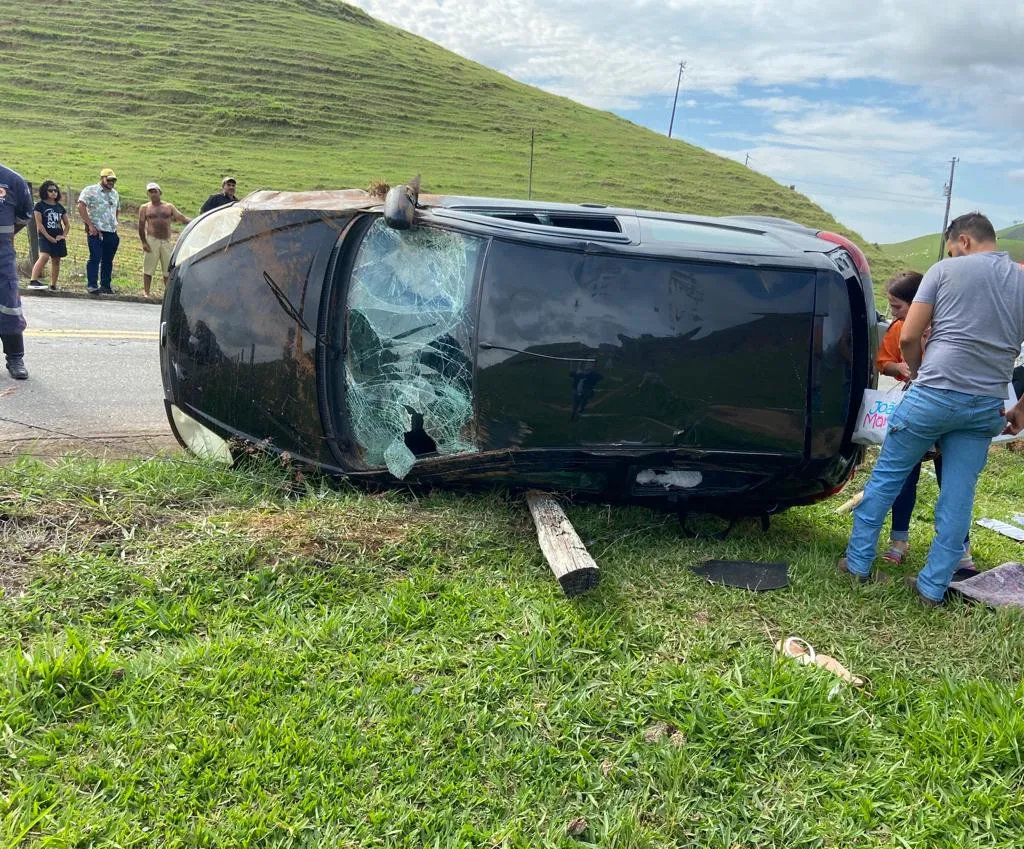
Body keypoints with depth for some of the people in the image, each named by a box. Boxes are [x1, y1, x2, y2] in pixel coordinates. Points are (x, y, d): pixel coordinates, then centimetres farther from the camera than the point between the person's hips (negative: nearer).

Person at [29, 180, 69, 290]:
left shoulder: (60, 207, 14)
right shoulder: (40, 205, -1)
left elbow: (67, 224, 18)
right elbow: (39, 224, -8)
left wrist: (64, 235, 1)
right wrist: (49, 237, -14)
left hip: (58, 239, 5)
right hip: (45, 237, -5)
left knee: (56, 261, 6)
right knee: (44, 256, -24)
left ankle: (53, 285, 11)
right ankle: (33, 281, -28)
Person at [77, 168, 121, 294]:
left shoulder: (115, 193, 18)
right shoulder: (90, 190, -2)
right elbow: (81, 207, -10)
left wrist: (115, 225, 14)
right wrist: (90, 225, -15)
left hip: (112, 232, 6)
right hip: (96, 231, -6)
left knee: (108, 260, 8)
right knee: (95, 258, -8)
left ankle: (105, 285, 15)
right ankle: (91, 285, -5)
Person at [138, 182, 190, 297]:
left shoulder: (169, 207, 12)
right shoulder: (145, 208, 8)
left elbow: (181, 218, 2)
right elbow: (141, 226, 4)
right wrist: (144, 242, -6)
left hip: (167, 241, 2)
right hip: (152, 241, -2)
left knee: (168, 268, 3)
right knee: (148, 268, -3)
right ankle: (146, 292, 1)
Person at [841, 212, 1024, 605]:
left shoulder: (946, 270, 1)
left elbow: (908, 338, -1)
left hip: (934, 395, -4)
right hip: (986, 407, 4)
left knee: (886, 476, 10)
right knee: (958, 496, 9)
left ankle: (858, 562, 16)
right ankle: (934, 586, 15)